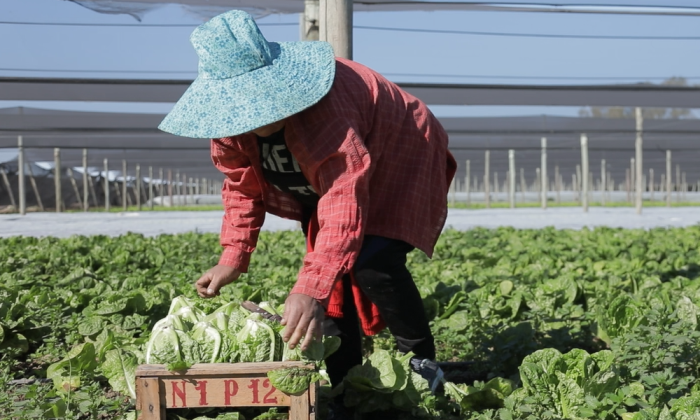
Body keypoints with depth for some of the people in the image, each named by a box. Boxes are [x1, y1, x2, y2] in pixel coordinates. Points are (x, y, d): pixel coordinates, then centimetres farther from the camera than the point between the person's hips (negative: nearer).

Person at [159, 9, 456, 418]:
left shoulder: (319, 104, -42)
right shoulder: (227, 114, -19)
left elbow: (344, 200, -51)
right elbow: (243, 186, -4)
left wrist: (310, 290, -61)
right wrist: (232, 260, -17)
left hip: (398, 166, -7)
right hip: (321, 177, 7)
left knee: (370, 259, -25)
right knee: (330, 265, -7)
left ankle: (422, 361, -6)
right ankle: (339, 377, 7)